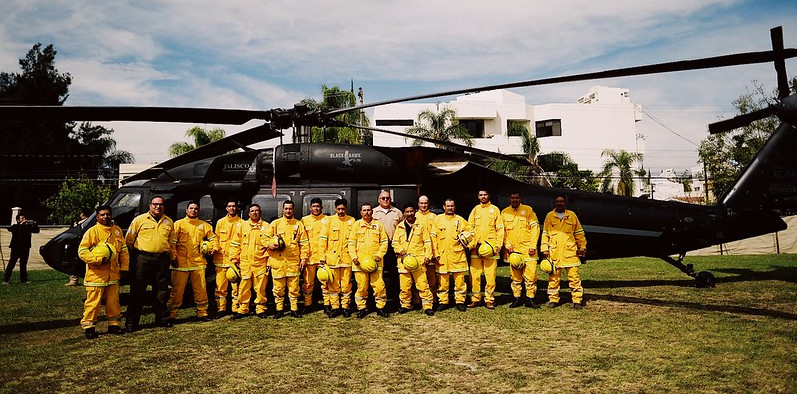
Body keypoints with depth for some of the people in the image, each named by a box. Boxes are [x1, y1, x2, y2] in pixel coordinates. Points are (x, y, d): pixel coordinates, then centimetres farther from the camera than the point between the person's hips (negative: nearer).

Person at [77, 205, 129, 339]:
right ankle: (89, 326, 11)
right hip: (96, 275, -4)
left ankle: (114, 324, 22)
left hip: (113, 275, 5)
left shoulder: (117, 230, 10)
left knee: (113, 302, 11)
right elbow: (82, 252, -9)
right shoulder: (92, 232, -6)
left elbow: (124, 250, 17)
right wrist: (99, 259, -21)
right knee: (93, 302, -1)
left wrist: (124, 267, 11)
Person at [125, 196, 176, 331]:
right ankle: (131, 322, 7)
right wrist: (133, 255, 4)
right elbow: (129, 239, 5)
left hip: (162, 259, 3)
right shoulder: (140, 219, 1)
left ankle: (162, 319, 20)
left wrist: (173, 256, 15)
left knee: (162, 291, 10)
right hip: (143, 258, -3)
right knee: (138, 291, 0)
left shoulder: (169, 222, 13)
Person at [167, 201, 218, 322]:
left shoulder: (204, 225, 12)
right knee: (177, 290, 0)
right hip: (181, 263, -2)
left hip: (198, 262, 3)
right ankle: (171, 315, 9)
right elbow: (172, 242, 0)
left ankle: (202, 313, 15)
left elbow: (212, 237, 24)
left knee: (201, 289, 4)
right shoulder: (178, 224, 4)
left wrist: (214, 247, 5)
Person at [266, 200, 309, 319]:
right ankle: (279, 309, 15)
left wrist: (304, 258, 1)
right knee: (278, 286, 4)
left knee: (294, 286, 2)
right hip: (278, 260, 0)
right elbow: (266, 239, 9)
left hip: (294, 261, 0)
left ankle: (294, 309, 12)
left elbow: (304, 243, 8)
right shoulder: (275, 223, 9)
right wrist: (271, 245, -12)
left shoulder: (299, 224, 10)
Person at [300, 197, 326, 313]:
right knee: (307, 282, 5)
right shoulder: (304, 220, 10)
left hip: (323, 255, -1)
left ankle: (327, 305, 7)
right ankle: (307, 304, 17)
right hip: (309, 256, 1)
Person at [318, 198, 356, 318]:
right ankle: (334, 307, 13)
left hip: (347, 257, 1)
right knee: (333, 284, 4)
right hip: (332, 257, -1)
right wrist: (322, 257, -5)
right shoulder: (329, 220, 2)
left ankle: (345, 306, 15)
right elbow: (322, 239, 0)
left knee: (346, 284, 4)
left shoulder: (351, 221, 7)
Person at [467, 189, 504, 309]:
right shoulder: (475, 210, 14)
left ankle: (489, 300, 6)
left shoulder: (494, 209, 8)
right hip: (476, 248, 2)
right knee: (474, 275, 1)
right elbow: (469, 227, 12)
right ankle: (475, 298, 10)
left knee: (490, 275, -2)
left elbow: (500, 228, 5)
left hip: (490, 248, -2)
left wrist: (498, 245, -4)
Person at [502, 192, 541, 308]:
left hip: (527, 249, -2)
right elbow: (502, 231, 10)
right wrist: (507, 245, -3)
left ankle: (530, 299, 6)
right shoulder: (504, 212, 9)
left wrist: (533, 246, -8)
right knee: (515, 276, 6)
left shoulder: (528, 210, 3)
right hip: (512, 250, 2)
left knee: (530, 275, -4)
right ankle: (517, 298, 17)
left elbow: (535, 228, -1)